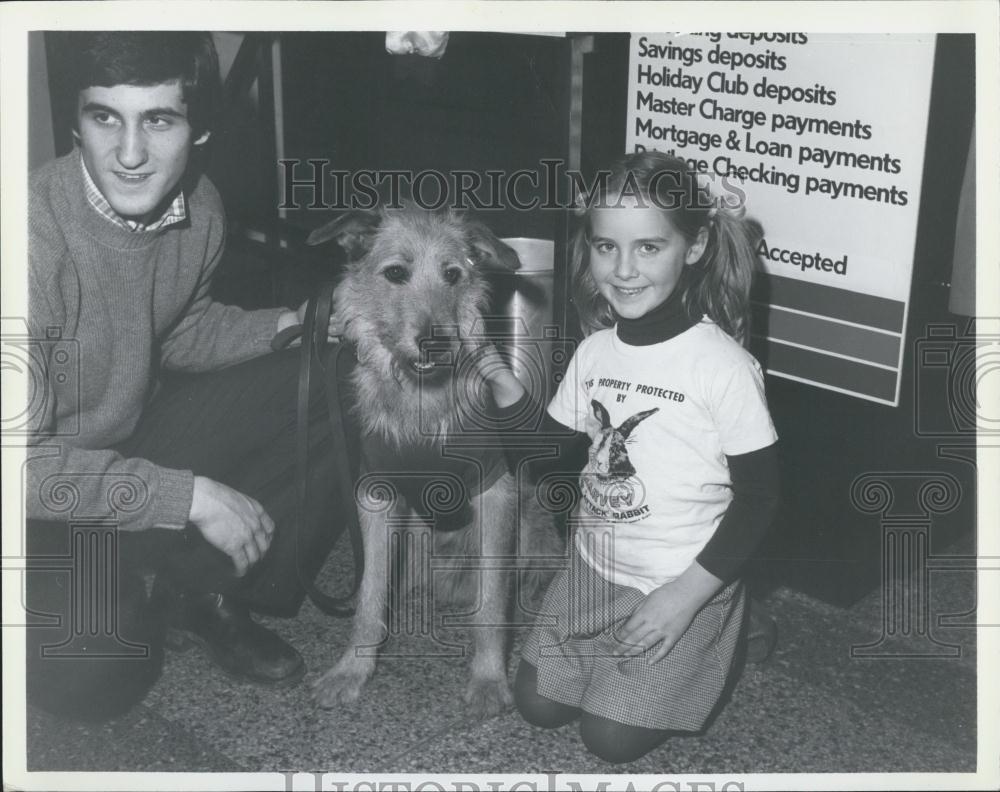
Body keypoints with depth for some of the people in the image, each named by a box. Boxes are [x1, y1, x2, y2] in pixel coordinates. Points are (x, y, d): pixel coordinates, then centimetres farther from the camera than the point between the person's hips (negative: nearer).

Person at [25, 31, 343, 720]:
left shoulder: (200, 208, -8)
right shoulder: (37, 235, -31)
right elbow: (24, 459, -28)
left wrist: (286, 325, -6)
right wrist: (191, 496, -27)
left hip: (139, 437, 7)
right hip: (47, 496, -6)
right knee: (94, 675, -28)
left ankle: (197, 587, 2)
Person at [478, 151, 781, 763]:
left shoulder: (724, 365, -21)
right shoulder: (595, 351, -3)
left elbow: (758, 496, -16)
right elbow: (542, 458, 4)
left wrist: (686, 594, -19)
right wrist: (506, 389, -12)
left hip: (683, 589, -6)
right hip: (594, 570, 6)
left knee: (611, 737, 1)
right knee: (537, 705, 10)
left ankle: (714, 650, 24)